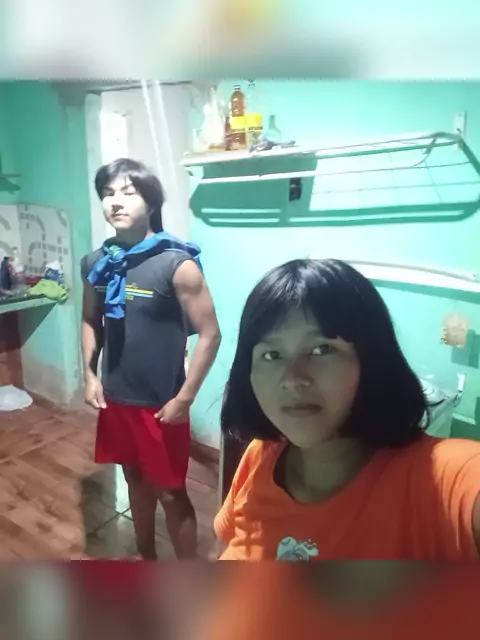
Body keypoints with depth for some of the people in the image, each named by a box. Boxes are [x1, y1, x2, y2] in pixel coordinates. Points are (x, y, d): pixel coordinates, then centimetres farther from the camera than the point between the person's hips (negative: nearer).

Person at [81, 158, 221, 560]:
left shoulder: (178, 264, -19)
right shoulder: (97, 264, -1)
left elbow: (209, 335, -17)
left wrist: (184, 398, -16)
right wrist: (90, 374, 4)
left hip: (160, 403, -5)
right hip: (116, 399, 6)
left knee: (170, 492, 10)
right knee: (136, 481, 23)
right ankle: (147, 560, 48)